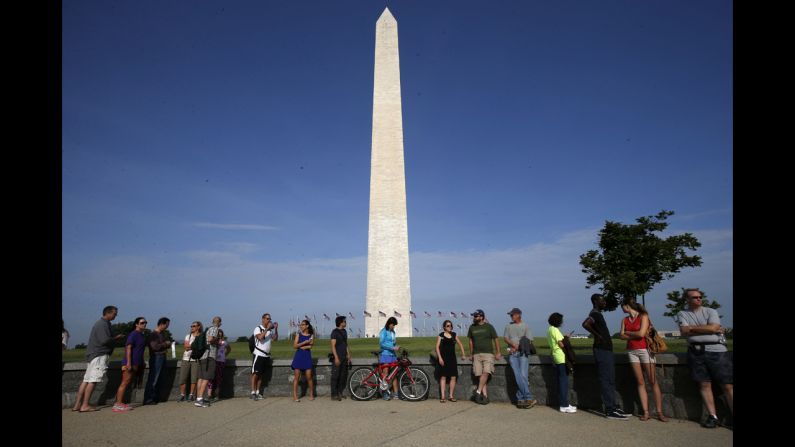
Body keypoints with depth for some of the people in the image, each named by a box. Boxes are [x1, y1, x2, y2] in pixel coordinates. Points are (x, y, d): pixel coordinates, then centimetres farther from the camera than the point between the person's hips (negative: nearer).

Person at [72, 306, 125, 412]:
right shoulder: (103, 324, -13)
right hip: (99, 355, -10)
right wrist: (116, 338, -6)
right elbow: (105, 340, -20)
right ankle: (85, 405, -5)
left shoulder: (101, 323, 20)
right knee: (93, 380, -7)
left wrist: (115, 337, 11)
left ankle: (77, 404, 12)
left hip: (93, 354, 10)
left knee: (86, 380, 9)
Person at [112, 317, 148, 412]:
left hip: (136, 364, 9)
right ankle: (118, 404, -6)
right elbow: (128, 348, -18)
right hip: (130, 363, -9)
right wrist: (128, 363, -23)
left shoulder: (142, 335, 16)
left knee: (128, 383, 11)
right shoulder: (133, 334, -11)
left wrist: (142, 364, 23)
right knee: (125, 383, -8)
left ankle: (121, 403, 17)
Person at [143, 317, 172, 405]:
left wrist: (168, 345, 5)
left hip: (162, 358, 8)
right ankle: (147, 399, 3)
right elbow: (155, 347, -21)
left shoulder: (162, 334, 14)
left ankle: (153, 398, 18)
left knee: (157, 379, 12)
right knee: (153, 379, -4)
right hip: (156, 358, -8)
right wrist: (165, 344, -10)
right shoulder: (153, 334, -12)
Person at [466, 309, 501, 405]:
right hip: (476, 354, 3)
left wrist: (498, 353, 0)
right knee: (480, 375, -3)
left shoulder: (489, 327, 1)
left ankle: (478, 392, -12)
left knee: (486, 372, -19)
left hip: (488, 353, -3)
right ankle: (485, 396, 1)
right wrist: (471, 354, 16)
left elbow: (496, 339, 5)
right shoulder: (472, 327, 10)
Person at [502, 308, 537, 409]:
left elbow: (528, 341, 2)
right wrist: (515, 345, -9)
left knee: (523, 376, -11)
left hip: (523, 353, -2)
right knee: (518, 377, -7)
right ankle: (529, 398, -3)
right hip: (513, 354, 2)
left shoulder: (525, 326, 7)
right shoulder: (508, 326, 16)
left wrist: (516, 348, -7)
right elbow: (506, 338, 8)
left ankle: (520, 399, -5)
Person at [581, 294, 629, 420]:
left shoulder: (597, 314, 17)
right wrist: (597, 335, -24)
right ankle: (610, 410, -3)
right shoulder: (595, 314, -15)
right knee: (606, 380, -7)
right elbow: (585, 324, -35)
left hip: (606, 350, 10)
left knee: (610, 380, 14)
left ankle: (613, 407, 21)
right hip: (602, 351, -10)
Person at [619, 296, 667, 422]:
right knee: (640, 382, 2)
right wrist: (636, 335, -8)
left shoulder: (643, 316, -3)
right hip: (632, 351, 4)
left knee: (653, 381, -3)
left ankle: (659, 412, 1)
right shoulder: (625, 320, 11)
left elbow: (641, 333, -14)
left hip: (645, 349, -4)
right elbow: (621, 336, 3)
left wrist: (628, 332, 0)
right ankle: (646, 412, 3)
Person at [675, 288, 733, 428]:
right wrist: (707, 329, -3)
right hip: (696, 352, 1)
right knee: (704, 384, 2)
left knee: (728, 385, -3)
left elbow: (713, 327, -7)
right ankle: (713, 416, 7)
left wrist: (692, 328, -1)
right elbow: (684, 331, -3)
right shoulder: (682, 314, 11)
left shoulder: (711, 311, 9)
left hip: (716, 350, -1)